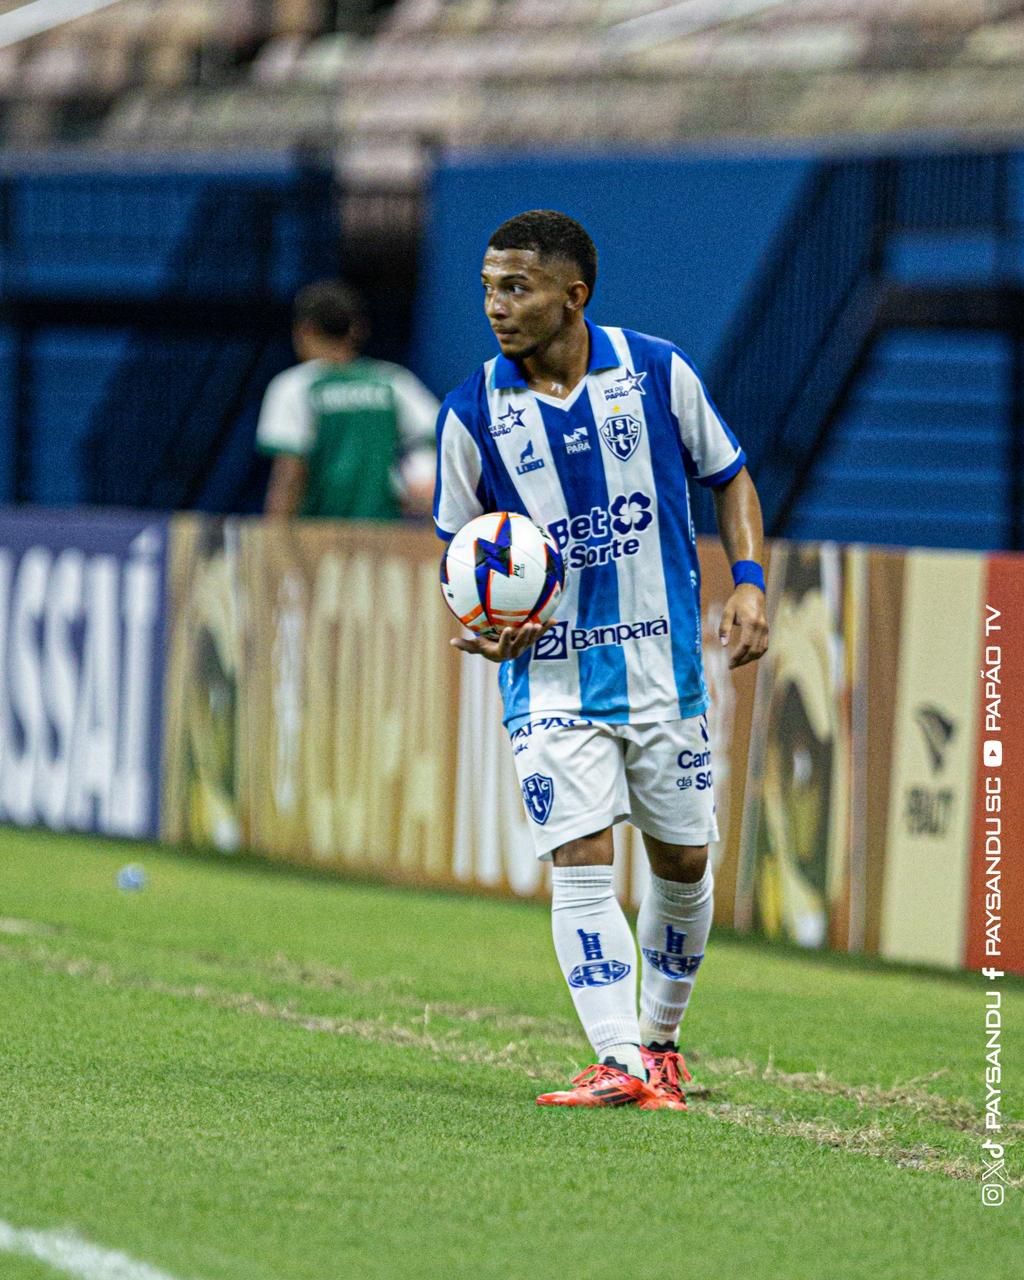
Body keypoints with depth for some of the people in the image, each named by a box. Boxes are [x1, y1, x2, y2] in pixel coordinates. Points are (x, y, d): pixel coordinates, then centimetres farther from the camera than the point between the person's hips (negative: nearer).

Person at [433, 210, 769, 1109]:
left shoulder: (657, 372, -4)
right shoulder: (473, 414, -5)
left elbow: (729, 477, 9)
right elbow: (461, 547, 7)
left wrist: (749, 582, -5)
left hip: (664, 667, 1)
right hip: (552, 677, -1)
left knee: (682, 863, 9)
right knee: (581, 862, -14)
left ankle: (660, 1039, 30)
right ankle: (620, 1062, -16)